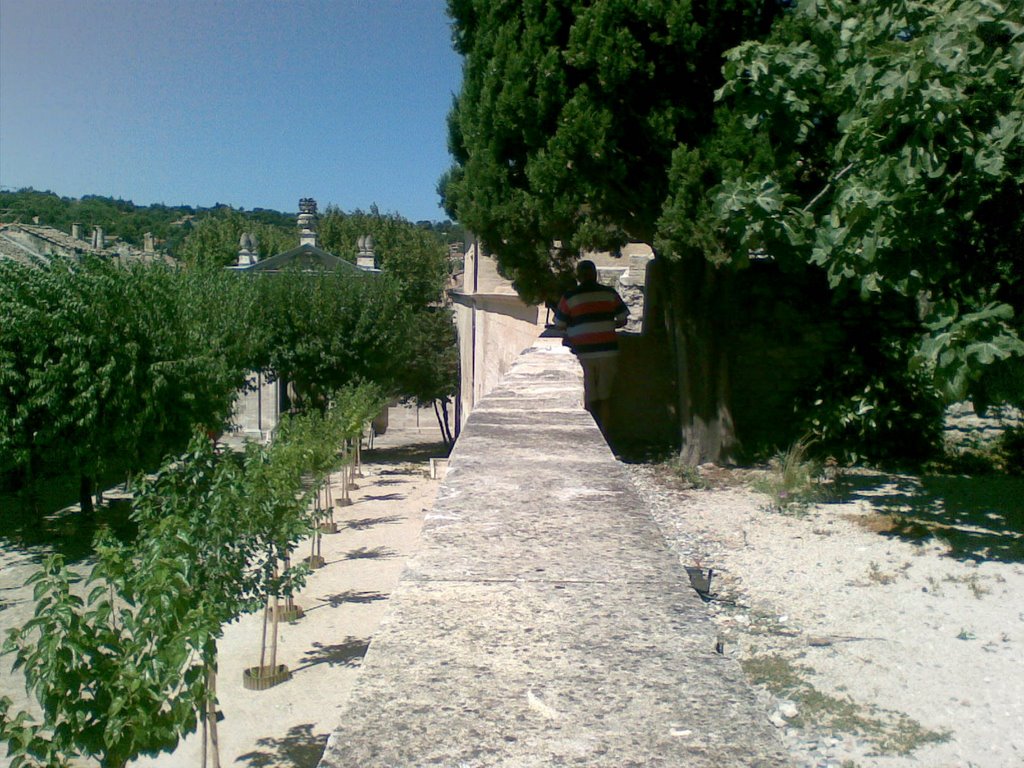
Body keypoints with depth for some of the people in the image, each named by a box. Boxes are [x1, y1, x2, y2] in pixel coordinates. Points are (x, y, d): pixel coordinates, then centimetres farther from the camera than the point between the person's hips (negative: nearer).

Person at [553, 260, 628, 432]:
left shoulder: (570, 296, 0)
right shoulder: (610, 293, 5)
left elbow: (559, 324, 3)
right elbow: (622, 319, 9)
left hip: (582, 352, -1)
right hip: (607, 349, 1)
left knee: (588, 398, 7)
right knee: (605, 396, 11)